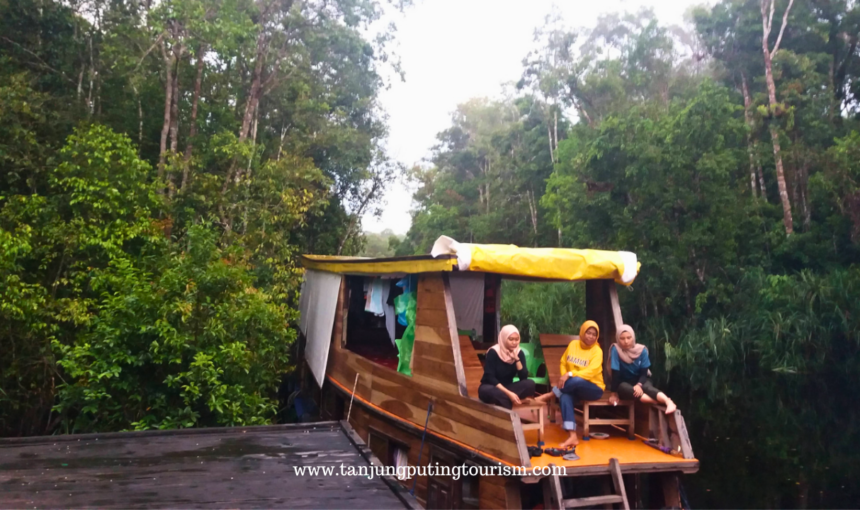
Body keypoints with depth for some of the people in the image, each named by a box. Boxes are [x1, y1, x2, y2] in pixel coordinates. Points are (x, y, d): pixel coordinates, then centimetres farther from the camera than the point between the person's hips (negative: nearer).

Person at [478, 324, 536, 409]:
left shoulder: (519, 353, -3)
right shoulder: (493, 352, -17)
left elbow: (524, 377, -11)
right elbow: (490, 377, -22)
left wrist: (517, 359, -24)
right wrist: (508, 393, -31)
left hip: (507, 387, 5)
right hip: (491, 387, -4)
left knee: (530, 384, -23)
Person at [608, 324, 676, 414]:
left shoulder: (641, 350, -12)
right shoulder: (615, 350, -19)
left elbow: (644, 372, -11)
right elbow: (615, 373, -20)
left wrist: (639, 385, -30)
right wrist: (614, 392, -21)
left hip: (639, 380, 2)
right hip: (624, 382, -1)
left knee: (647, 387, -35)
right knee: (626, 389, -38)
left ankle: (668, 402, -56)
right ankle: (659, 401, -46)